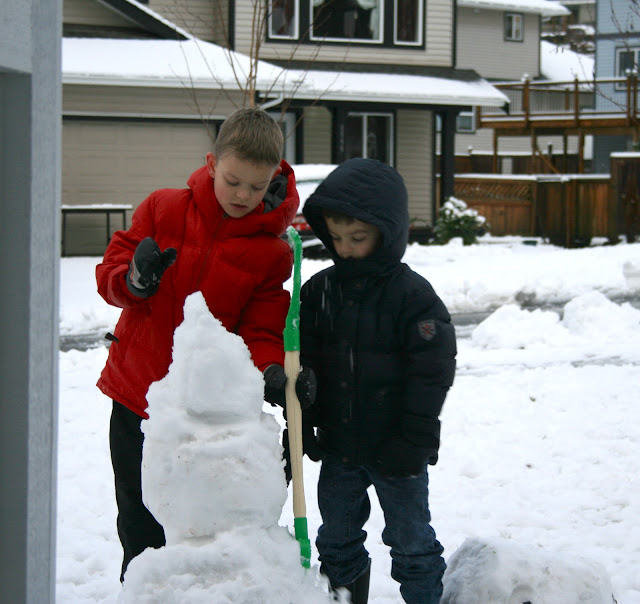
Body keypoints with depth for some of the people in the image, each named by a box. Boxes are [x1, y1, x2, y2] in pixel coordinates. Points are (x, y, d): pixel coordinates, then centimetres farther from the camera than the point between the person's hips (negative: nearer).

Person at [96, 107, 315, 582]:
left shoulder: (272, 252, -5)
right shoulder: (163, 209, -3)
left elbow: (261, 331, -5)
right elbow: (110, 273, 0)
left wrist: (272, 371, -27)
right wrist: (133, 280, -23)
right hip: (136, 397, 2)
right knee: (139, 522, 13)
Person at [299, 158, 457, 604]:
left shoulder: (412, 295, -14)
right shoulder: (319, 291, 1)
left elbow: (433, 371, -13)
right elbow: (303, 362, 7)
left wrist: (413, 441, -15)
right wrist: (302, 424, 3)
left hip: (395, 450, -5)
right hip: (337, 444, 5)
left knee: (410, 538, 7)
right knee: (338, 537, 15)